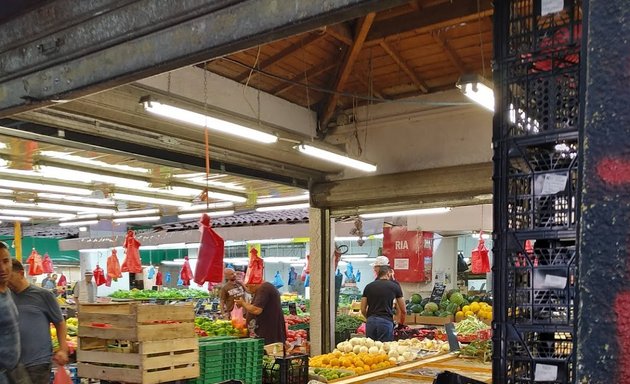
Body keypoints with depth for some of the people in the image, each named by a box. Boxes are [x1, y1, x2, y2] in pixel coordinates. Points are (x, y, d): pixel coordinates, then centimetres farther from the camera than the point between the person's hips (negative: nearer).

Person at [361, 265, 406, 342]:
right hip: (386, 321, -3)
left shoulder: (368, 286, 12)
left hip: (370, 322, 3)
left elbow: (363, 310, 12)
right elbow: (403, 311, 10)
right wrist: (401, 323, 27)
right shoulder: (394, 286, 7)